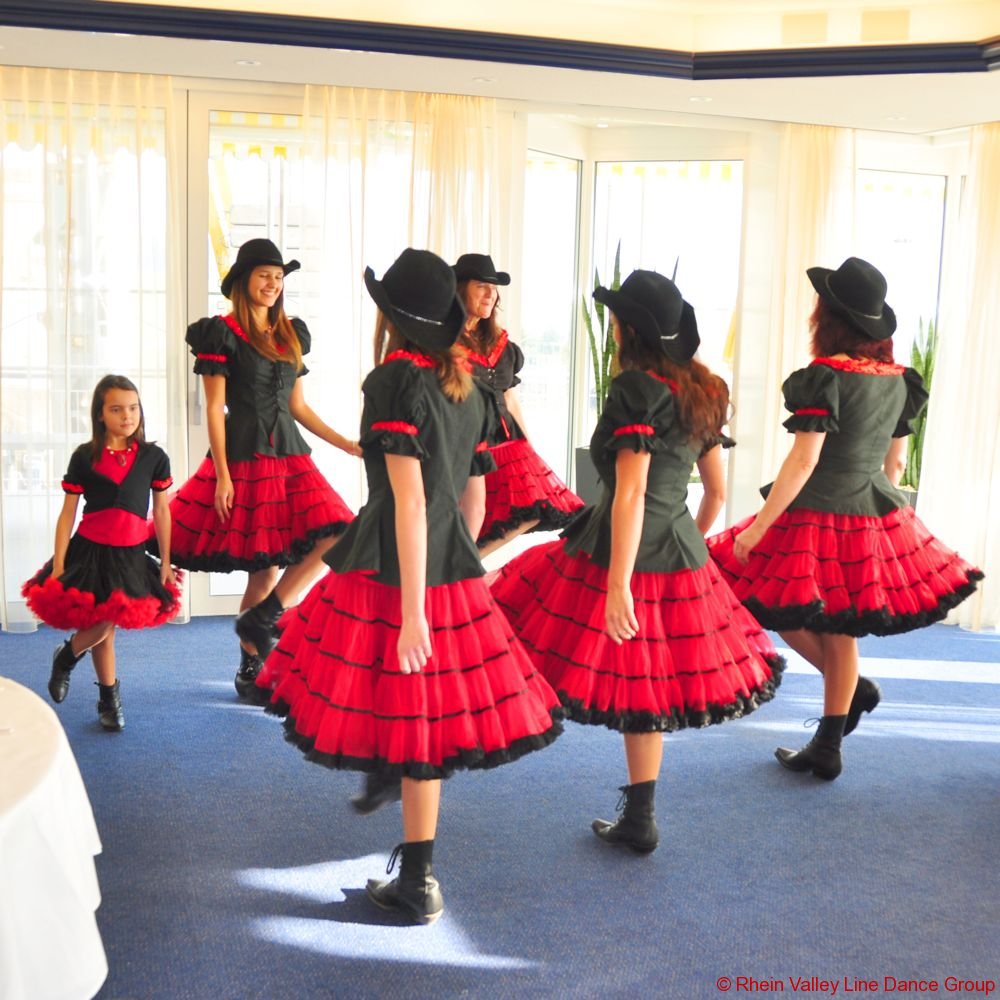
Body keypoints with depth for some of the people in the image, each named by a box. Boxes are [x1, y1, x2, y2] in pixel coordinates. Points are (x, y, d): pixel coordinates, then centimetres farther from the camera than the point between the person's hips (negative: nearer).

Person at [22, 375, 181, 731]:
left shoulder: (154, 457, -2)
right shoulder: (84, 457, -4)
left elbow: (162, 511, 4)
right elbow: (67, 513, -1)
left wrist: (165, 562, 5)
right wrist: (58, 566, -5)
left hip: (131, 554, 1)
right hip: (89, 551, -1)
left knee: (106, 626, 2)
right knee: (101, 628, -1)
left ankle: (66, 657, 32)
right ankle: (110, 699, 23)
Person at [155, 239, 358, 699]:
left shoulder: (291, 333, 15)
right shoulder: (222, 334, -3)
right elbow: (214, 409, -6)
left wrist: (348, 445, 11)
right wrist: (222, 475, -13)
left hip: (290, 456, 6)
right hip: (244, 458, -6)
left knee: (335, 537, -11)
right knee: (264, 565, -4)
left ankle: (260, 618, -2)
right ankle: (250, 668, 12)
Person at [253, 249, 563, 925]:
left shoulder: (394, 382, -12)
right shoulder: (469, 388, 9)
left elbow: (409, 502, -19)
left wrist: (412, 610, -19)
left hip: (391, 572, -7)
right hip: (457, 574, 8)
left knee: (403, 712, 7)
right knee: (431, 712, 13)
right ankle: (419, 880, 25)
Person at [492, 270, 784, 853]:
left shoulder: (638, 389, -12)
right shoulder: (702, 393, 11)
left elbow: (630, 493, -19)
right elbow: (717, 491, 17)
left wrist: (618, 585, -20)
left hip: (628, 553, -8)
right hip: (683, 560, 8)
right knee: (647, 688, 14)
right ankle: (639, 822, 23)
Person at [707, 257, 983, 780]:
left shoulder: (825, 376, -16)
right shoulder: (898, 378, 5)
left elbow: (803, 461, -20)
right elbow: (895, 462, 13)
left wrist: (757, 528, -16)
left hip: (818, 518, -7)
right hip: (877, 520, 7)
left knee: (786, 610, 14)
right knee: (839, 631, 14)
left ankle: (855, 687, 15)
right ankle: (827, 748, 22)